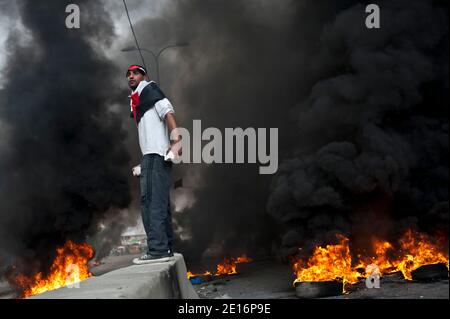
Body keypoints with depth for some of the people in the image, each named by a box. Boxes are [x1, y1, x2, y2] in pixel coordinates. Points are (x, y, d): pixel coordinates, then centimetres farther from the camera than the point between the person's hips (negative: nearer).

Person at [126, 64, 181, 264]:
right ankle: (165, 249, 13)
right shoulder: (136, 100, 27)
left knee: (151, 200, -16)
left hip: (156, 154, -10)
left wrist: (175, 142, -25)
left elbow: (167, 111, -13)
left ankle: (157, 250, -21)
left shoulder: (148, 88, 1)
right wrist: (143, 164, 21)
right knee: (159, 203, 10)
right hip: (151, 155, 10)